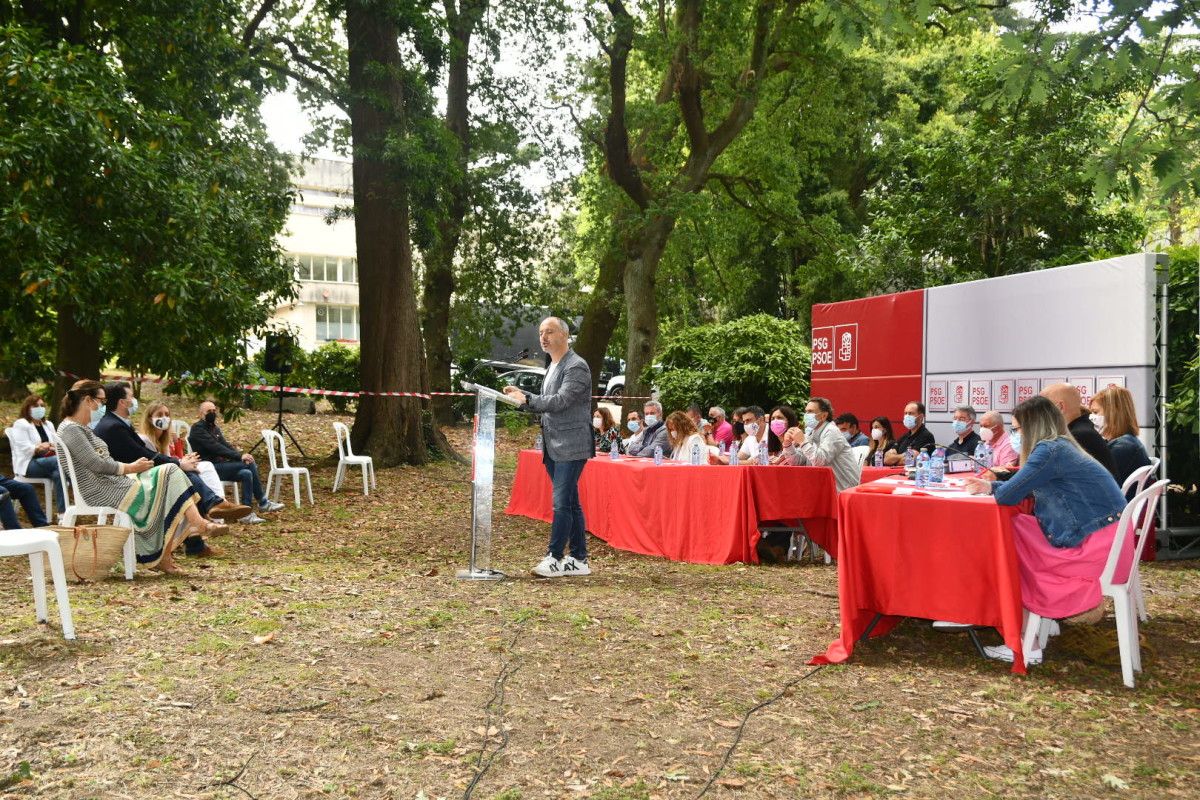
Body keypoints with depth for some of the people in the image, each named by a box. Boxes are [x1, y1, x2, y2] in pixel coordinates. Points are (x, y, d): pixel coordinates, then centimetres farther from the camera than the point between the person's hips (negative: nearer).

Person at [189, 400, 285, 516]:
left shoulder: (215, 428, 19)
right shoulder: (198, 429, -9)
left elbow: (226, 445, 11)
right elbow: (215, 448, -19)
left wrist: (241, 455, -10)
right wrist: (239, 457, -23)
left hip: (220, 465, 8)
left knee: (247, 473, -17)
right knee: (249, 464, -21)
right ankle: (263, 503, -17)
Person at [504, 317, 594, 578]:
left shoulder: (577, 366, -11)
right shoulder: (552, 367, 18)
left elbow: (560, 401, -21)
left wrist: (527, 399, -18)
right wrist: (522, 397, 6)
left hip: (570, 447, -9)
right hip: (554, 447, 9)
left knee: (562, 503, -8)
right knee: (570, 503, 11)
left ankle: (554, 558, -2)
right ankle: (579, 560, 16)